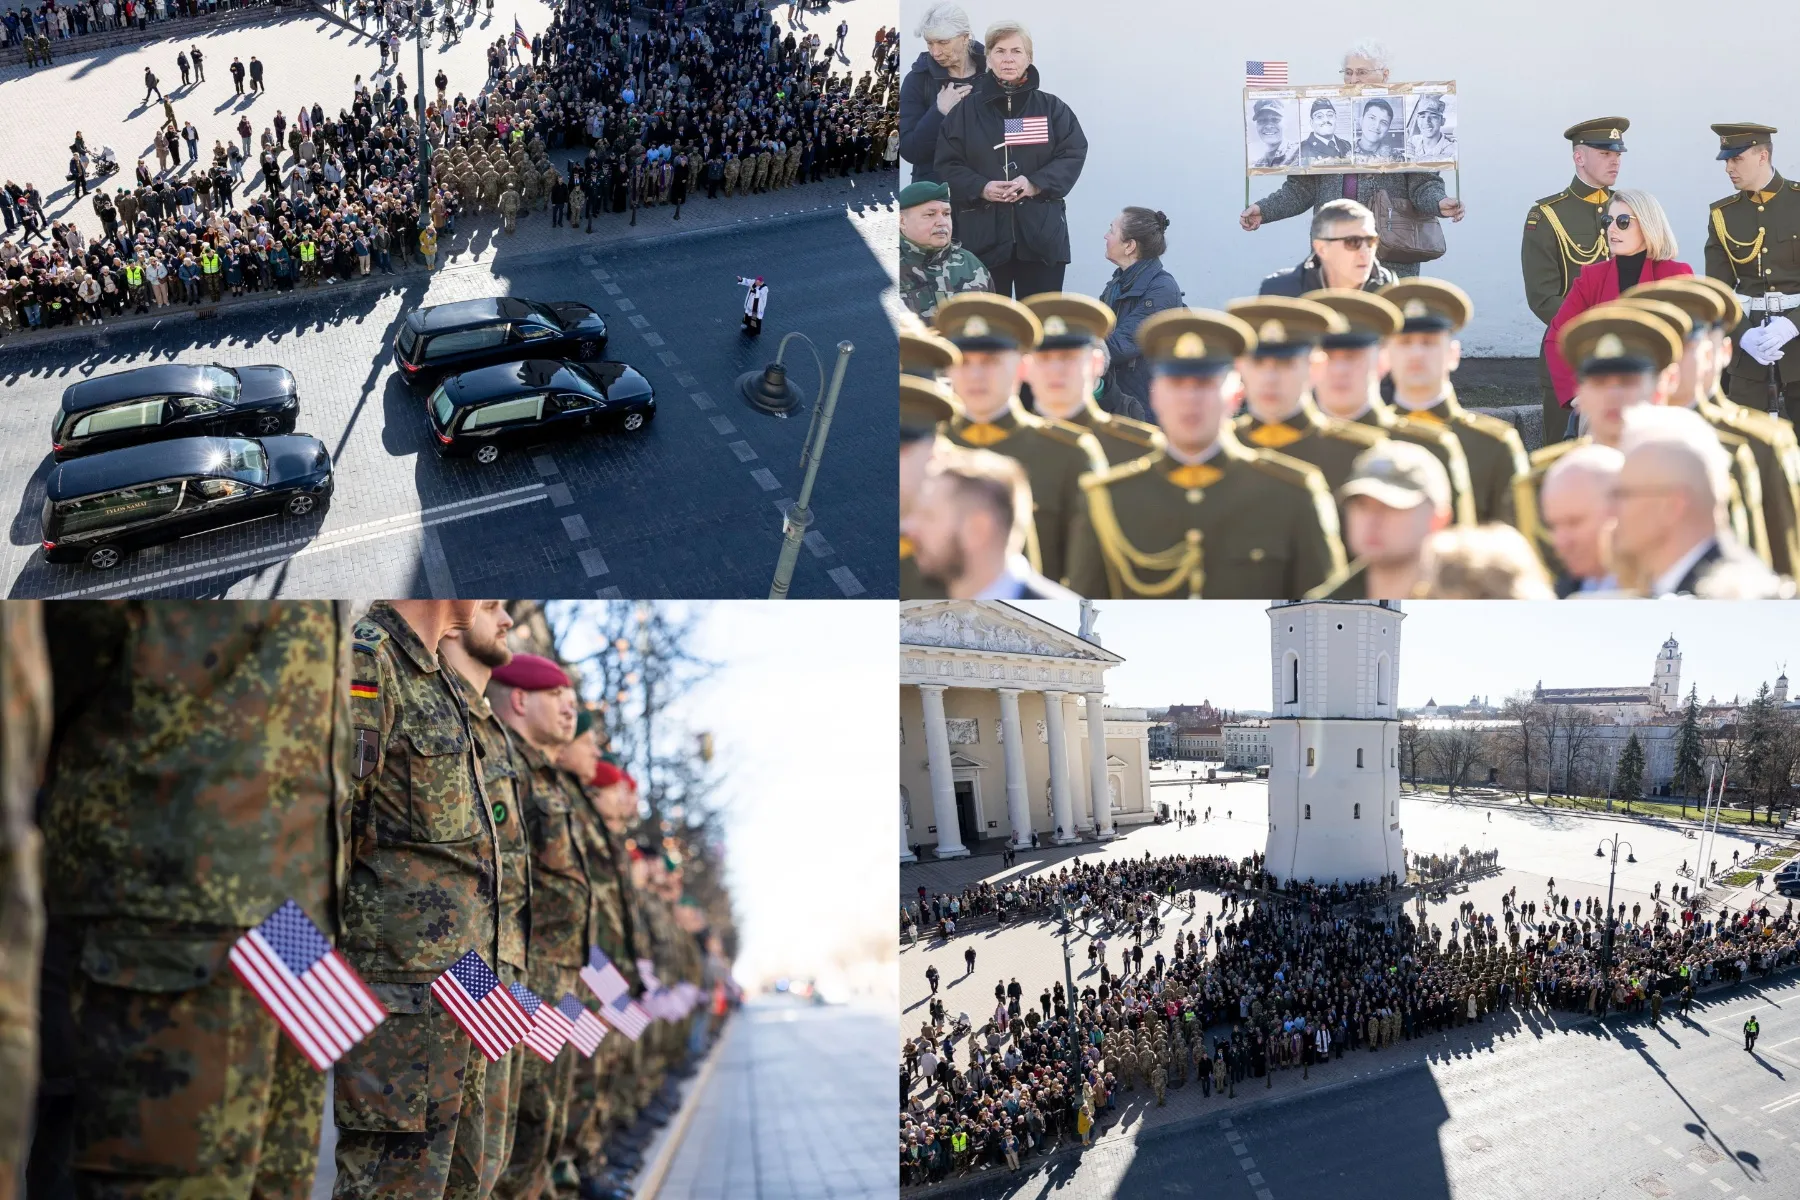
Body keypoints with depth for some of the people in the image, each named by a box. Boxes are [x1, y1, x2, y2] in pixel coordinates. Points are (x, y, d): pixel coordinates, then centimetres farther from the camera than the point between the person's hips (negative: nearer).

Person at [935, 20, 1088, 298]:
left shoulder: (1052, 108, 7)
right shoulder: (965, 112, 6)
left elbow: (1073, 154, 1)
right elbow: (948, 164, 3)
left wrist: (1037, 184, -15)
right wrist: (980, 188, -15)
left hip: (1040, 232, 0)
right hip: (984, 234, 0)